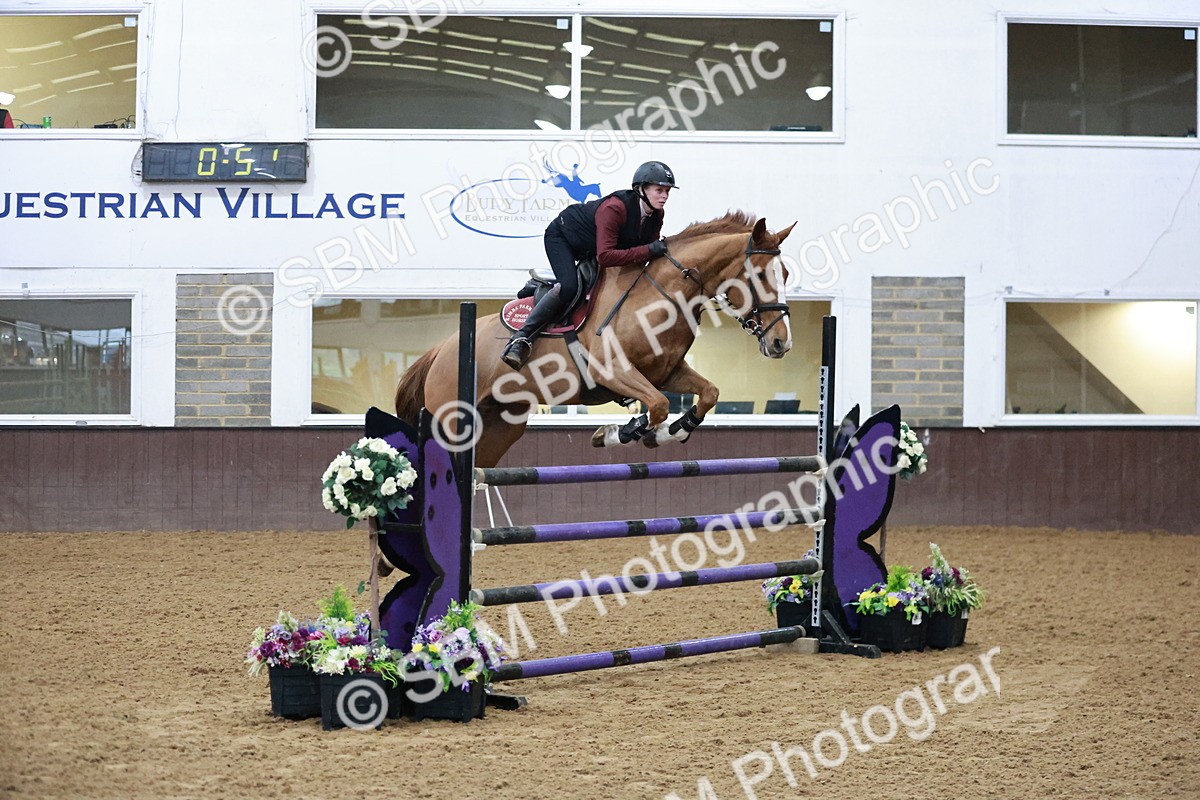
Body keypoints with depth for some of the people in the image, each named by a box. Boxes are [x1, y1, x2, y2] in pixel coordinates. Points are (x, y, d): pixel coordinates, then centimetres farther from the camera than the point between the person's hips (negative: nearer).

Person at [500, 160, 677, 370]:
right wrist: (648, 250, -49)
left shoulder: (656, 215, -15)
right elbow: (605, 257, -47)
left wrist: (659, 250, -24)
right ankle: (521, 338, -26)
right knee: (569, 287, -29)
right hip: (561, 236, -9)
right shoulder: (613, 209, -39)